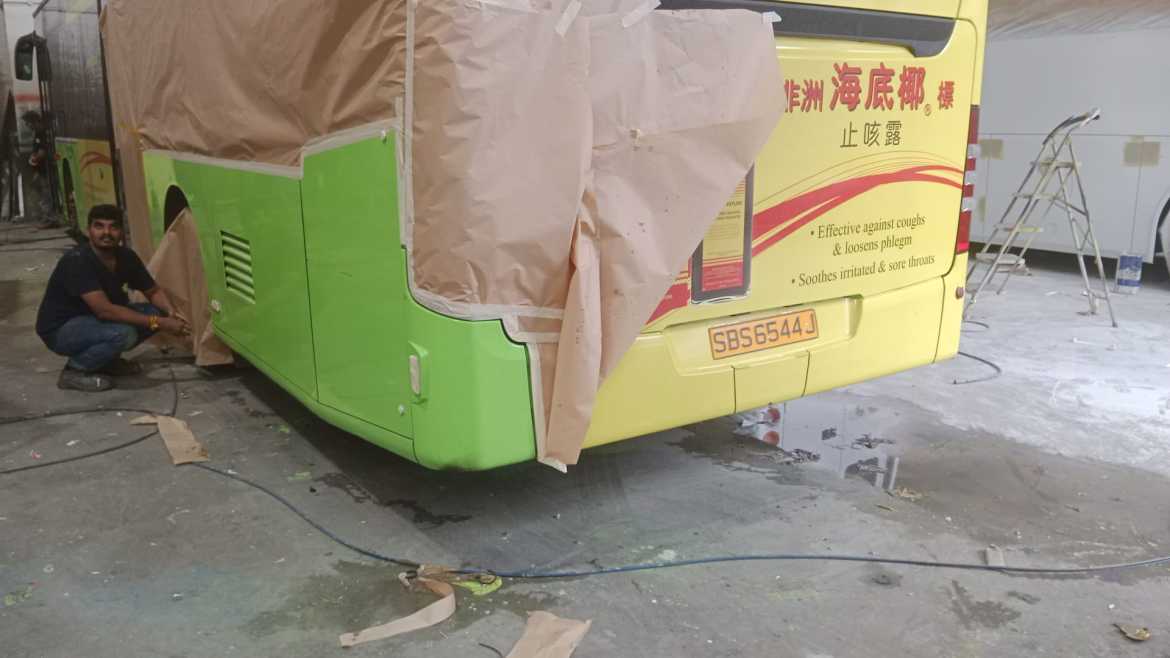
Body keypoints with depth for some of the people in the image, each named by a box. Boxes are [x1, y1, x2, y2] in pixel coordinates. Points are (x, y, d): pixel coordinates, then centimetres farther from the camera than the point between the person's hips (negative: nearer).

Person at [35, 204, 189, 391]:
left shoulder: (126, 257, -7)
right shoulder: (77, 261, -28)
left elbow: (153, 291, 6)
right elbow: (104, 310, -35)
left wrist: (170, 311, -17)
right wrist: (158, 323, -35)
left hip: (93, 320, 8)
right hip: (60, 329, -7)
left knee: (156, 312, -6)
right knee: (123, 332, -32)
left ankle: (106, 360, 10)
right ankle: (74, 371, -6)